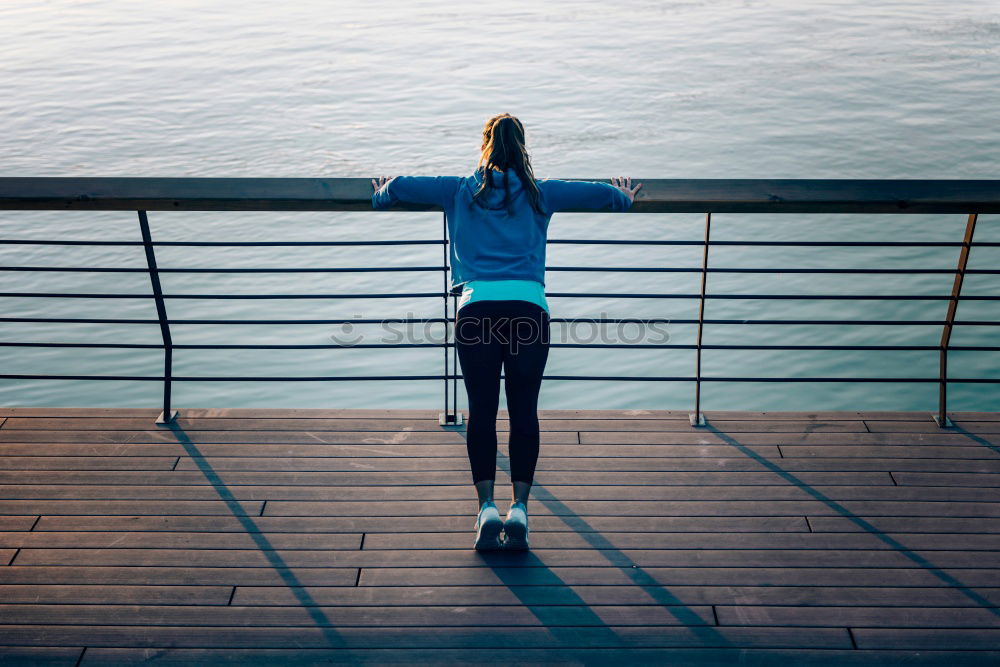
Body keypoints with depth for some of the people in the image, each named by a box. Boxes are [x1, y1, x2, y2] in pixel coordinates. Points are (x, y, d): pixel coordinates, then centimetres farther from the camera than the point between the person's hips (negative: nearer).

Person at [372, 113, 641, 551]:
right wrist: (624, 198, 45)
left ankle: (487, 506, 3)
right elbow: (602, 193, 22)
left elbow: (399, 187, 19)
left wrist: (381, 196, 43)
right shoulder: (540, 193, 16)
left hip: (477, 308, 0)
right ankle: (519, 508, 6)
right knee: (524, 410, 6)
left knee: (481, 411, 6)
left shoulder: (461, 191, 16)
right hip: (529, 307, 0)